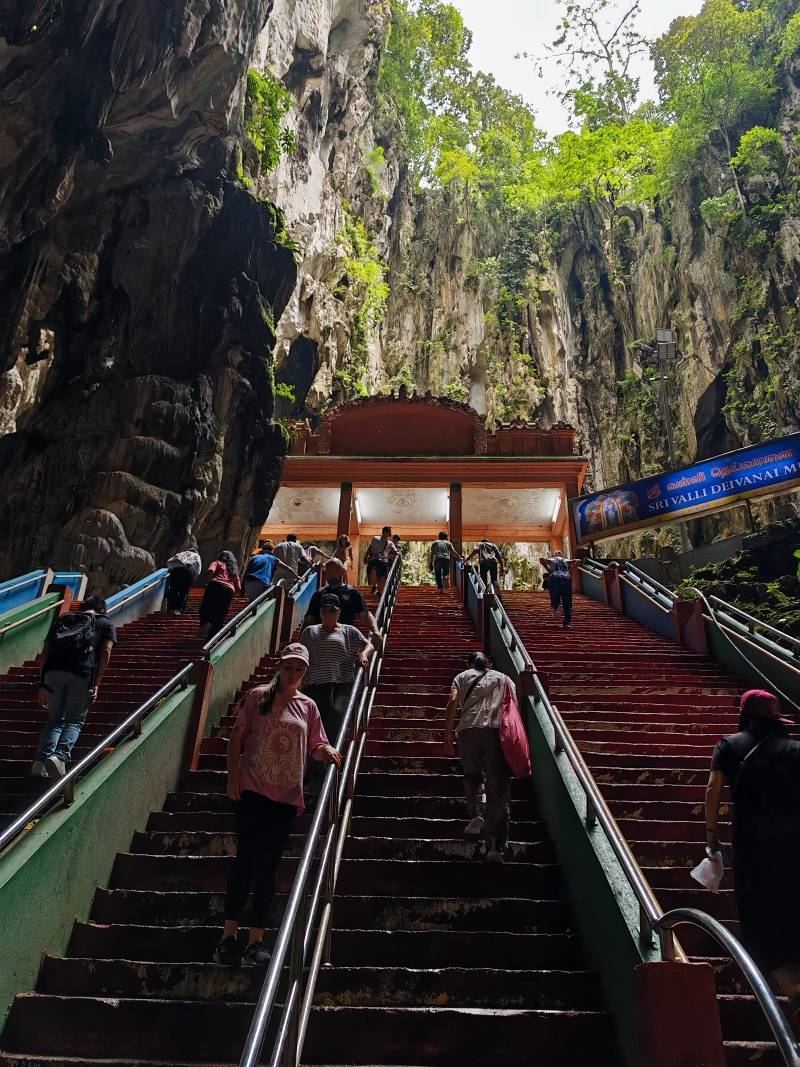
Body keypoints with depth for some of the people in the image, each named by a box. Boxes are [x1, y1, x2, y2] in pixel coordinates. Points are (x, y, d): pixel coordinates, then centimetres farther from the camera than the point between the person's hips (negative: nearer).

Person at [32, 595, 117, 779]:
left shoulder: (62, 619, 29)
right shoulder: (106, 624, 22)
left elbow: (46, 651, 19)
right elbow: (106, 651, 5)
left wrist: (42, 684, 18)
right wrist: (96, 684, 2)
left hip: (53, 671, 3)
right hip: (83, 673, -2)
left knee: (55, 719, 17)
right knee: (75, 720, 12)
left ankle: (41, 761, -1)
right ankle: (60, 756, -10)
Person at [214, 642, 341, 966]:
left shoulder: (307, 706, 8)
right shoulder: (257, 696, 0)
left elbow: (315, 746, 10)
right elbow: (237, 736, 0)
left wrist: (328, 751, -12)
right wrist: (232, 777, -6)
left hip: (286, 796, 3)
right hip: (253, 790, -2)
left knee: (268, 866, 8)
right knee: (245, 859, -1)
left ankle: (256, 939, 16)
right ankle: (229, 934, 9)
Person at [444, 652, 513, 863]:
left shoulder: (462, 676, 23)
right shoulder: (502, 677, 26)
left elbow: (453, 702, 7)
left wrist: (447, 735, 7)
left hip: (469, 728, 0)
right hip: (498, 729, 0)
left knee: (472, 774, 22)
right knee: (498, 784, 0)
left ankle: (475, 812, -4)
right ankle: (496, 846, -7)